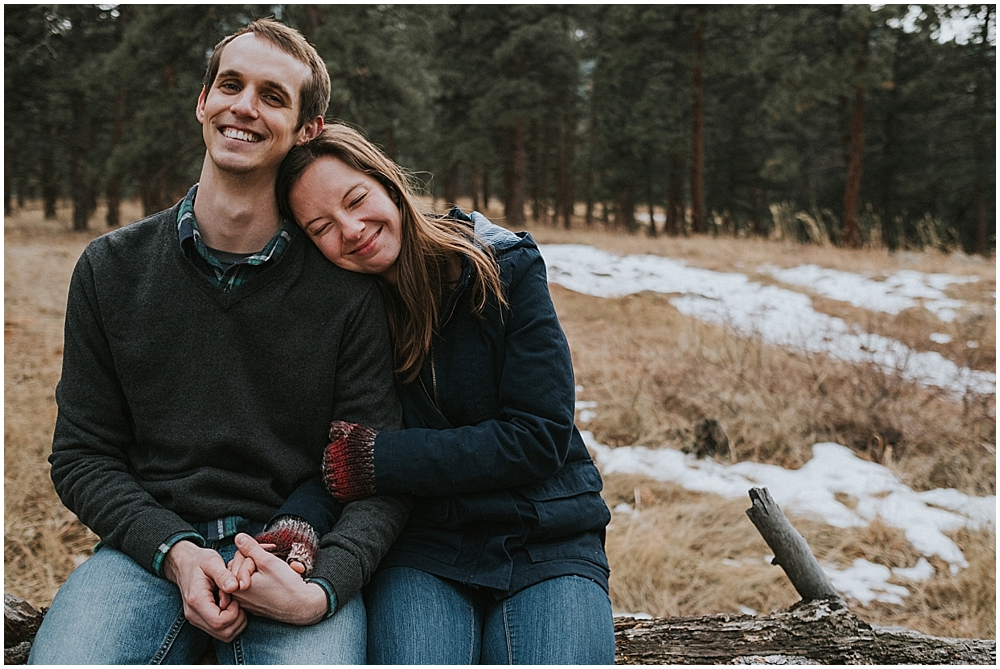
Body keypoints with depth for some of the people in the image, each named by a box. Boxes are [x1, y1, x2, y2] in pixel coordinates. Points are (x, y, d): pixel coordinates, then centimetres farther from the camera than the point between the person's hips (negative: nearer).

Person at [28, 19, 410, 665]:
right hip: (150, 545, 2)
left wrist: (319, 590, -20)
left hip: (297, 556, -1)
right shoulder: (112, 269, 5)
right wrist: (174, 551, -12)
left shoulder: (347, 289, -1)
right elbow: (83, 455, 6)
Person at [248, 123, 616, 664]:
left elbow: (540, 437, -9)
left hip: (546, 544, 0)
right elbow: (329, 461, 2)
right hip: (420, 549, 1)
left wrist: (375, 460, -14)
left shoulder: (506, 269, -3)